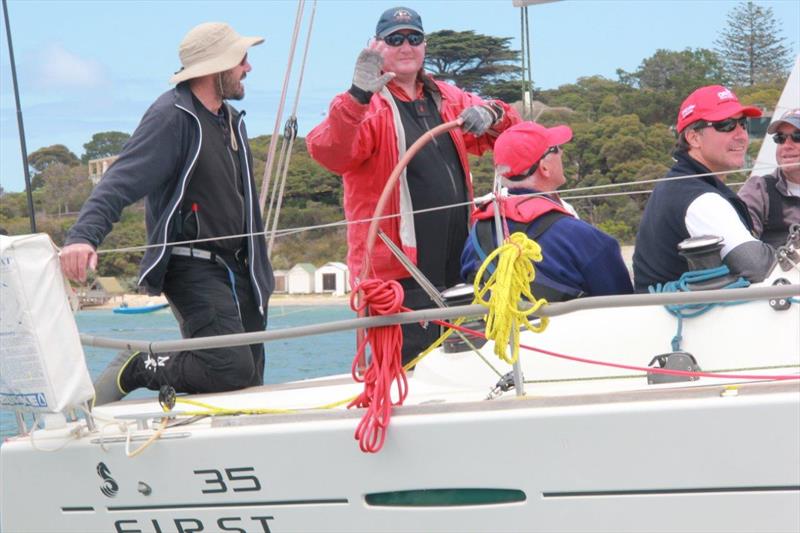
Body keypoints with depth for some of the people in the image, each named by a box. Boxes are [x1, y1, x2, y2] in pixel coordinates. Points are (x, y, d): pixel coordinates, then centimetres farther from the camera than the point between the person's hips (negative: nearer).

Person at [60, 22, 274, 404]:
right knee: (231, 371, -21)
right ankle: (135, 369, -1)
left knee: (251, 383, 4)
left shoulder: (232, 120, 17)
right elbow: (122, 181, -22)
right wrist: (84, 235, -38)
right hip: (193, 268, -9)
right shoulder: (172, 116, -12)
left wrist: (258, 269, 26)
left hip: (236, 268, 9)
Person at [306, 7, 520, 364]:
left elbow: (505, 131, 22)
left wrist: (490, 114, -2)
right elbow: (329, 154, -22)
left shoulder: (448, 100, 16)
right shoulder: (366, 106, -5)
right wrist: (358, 97, -38)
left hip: (454, 268, 7)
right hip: (398, 273, -7)